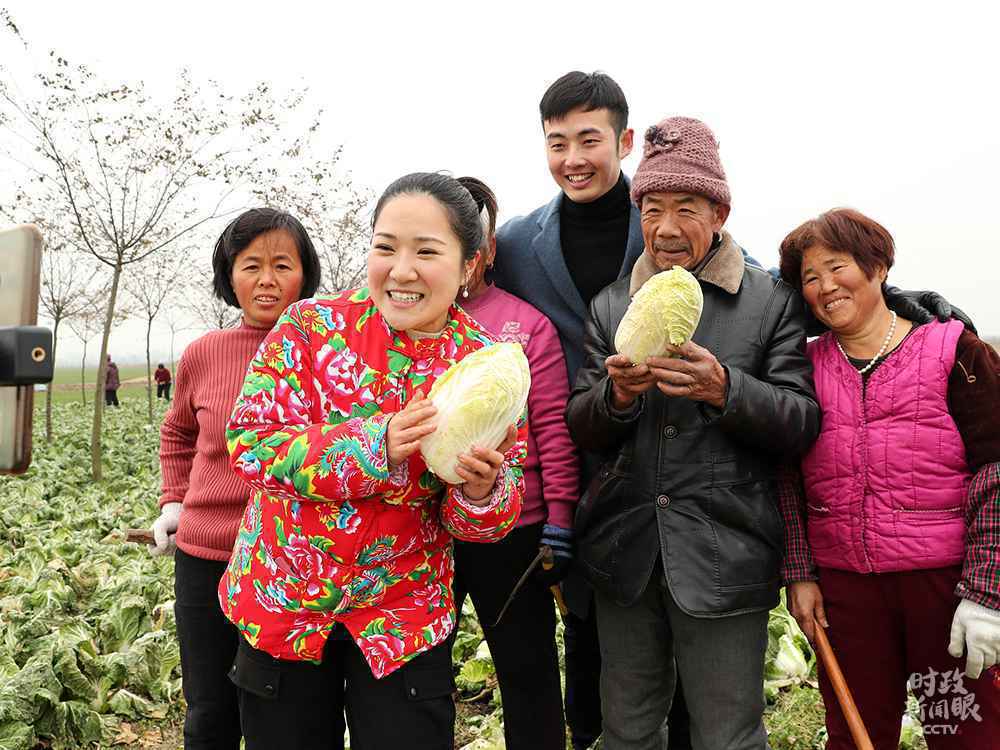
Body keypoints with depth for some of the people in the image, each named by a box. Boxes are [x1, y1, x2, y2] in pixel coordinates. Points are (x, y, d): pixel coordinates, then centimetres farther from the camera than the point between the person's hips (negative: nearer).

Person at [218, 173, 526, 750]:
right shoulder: (311, 327, -12)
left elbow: (494, 517, -5)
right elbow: (249, 444, -17)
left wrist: (480, 491, -29)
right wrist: (375, 445, -29)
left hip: (405, 617, 0)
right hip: (281, 603, 1)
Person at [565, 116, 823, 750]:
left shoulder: (773, 302, 1)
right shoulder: (610, 307, 9)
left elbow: (803, 425, -4)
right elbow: (582, 430, 6)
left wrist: (725, 388, -22)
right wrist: (617, 393, -16)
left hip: (723, 555, -3)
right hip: (625, 551, 3)